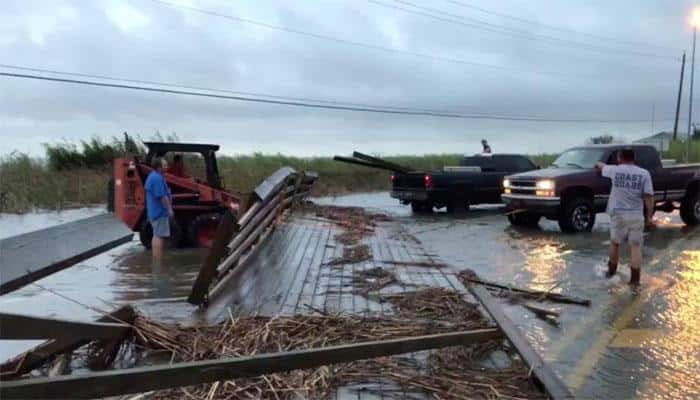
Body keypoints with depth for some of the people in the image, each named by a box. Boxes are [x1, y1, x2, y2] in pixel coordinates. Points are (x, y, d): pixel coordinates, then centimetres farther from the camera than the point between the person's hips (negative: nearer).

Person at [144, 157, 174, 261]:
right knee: (160, 236, -9)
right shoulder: (157, 178, -19)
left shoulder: (151, 176, 15)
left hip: (154, 211, 11)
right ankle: (158, 261, -9)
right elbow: (162, 196, -23)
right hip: (160, 211, -11)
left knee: (156, 235, 15)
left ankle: (155, 260, 21)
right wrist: (169, 209, -16)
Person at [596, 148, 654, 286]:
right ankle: (635, 279, 1)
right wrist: (649, 215, 3)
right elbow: (649, 196, -6)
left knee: (614, 243, 18)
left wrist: (599, 164, 47)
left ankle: (611, 270, 33)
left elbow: (603, 167, 23)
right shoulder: (644, 174, -2)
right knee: (635, 247, 3)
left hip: (618, 213, 0)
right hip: (636, 215, 0)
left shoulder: (615, 170, 0)